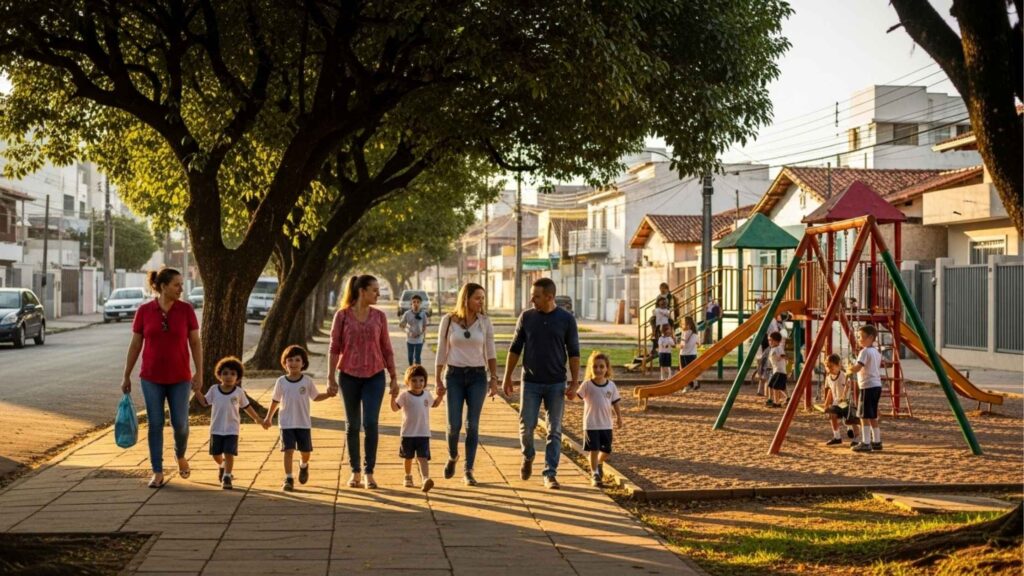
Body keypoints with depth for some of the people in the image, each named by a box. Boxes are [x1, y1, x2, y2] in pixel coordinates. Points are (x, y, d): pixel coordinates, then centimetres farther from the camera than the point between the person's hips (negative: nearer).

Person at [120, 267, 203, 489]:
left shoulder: (186, 310, -4)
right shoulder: (144, 311, -4)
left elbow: (195, 343, -1)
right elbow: (135, 345, 2)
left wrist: (199, 374, -7)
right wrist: (126, 376, 3)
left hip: (179, 377, 0)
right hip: (151, 377, 0)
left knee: (180, 423, 2)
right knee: (155, 424, 2)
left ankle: (180, 456, 33)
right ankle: (157, 472, 11)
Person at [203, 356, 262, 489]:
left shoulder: (239, 392, -5)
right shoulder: (214, 390, -2)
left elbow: (246, 406, 6)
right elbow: (205, 402, 8)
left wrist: (257, 419, 10)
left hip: (232, 429, -2)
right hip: (216, 429, 2)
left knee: (229, 454, -10)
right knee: (215, 454, 12)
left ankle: (227, 477, 0)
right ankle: (221, 466, 43)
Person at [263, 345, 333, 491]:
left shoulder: (307, 381, -2)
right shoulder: (281, 382, 0)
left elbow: (316, 397, 9)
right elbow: (275, 400, 11)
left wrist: (328, 394, -8)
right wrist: (268, 418, 14)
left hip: (304, 423, 1)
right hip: (286, 424, -1)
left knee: (306, 451, 9)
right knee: (288, 450, -10)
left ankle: (303, 466, 42)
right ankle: (288, 479, -5)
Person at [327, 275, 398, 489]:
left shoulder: (379, 316, 4)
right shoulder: (342, 316, -2)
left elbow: (386, 348, 8)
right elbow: (335, 347, 0)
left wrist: (394, 377, 7)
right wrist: (331, 377, -2)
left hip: (374, 375, 1)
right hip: (349, 375, -1)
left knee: (370, 423, -8)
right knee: (353, 425, 8)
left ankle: (369, 472, 2)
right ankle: (355, 472, 19)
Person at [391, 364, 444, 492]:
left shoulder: (427, 394, 6)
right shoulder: (405, 395, -7)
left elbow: (434, 404, 25)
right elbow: (395, 408, -17)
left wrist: (440, 396, 7)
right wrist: (393, 397, -34)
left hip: (423, 433, 1)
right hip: (408, 433, -1)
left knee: (423, 458, -12)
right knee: (408, 457, 17)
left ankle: (425, 479, -27)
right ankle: (408, 477, 39)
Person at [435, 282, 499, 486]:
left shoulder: (484, 322, 2)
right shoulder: (448, 321, -1)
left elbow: (491, 353, 6)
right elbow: (441, 352, 4)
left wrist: (494, 378, -2)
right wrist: (438, 380, 3)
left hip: (477, 376, 1)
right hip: (454, 375, -1)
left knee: (472, 425, -3)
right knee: (454, 424, -5)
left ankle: (468, 470, 6)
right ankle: (452, 457, 25)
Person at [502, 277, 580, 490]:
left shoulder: (566, 319, -2)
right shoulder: (526, 317, 1)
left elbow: (574, 353, 0)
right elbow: (515, 348, 7)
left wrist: (574, 382, -5)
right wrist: (507, 377, 5)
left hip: (556, 384, -1)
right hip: (530, 382, 1)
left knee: (554, 431, 1)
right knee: (526, 426, -1)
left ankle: (550, 474, 6)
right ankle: (528, 457, 28)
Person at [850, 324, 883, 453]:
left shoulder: (865, 352, -14)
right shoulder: (877, 352, 14)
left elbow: (857, 368, -24)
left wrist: (849, 368, -4)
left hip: (867, 386, -9)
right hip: (877, 385, 9)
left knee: (864, 416, -6)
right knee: (872, 416, 14)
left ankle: (866, 443, -8)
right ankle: (876, 442, 17)